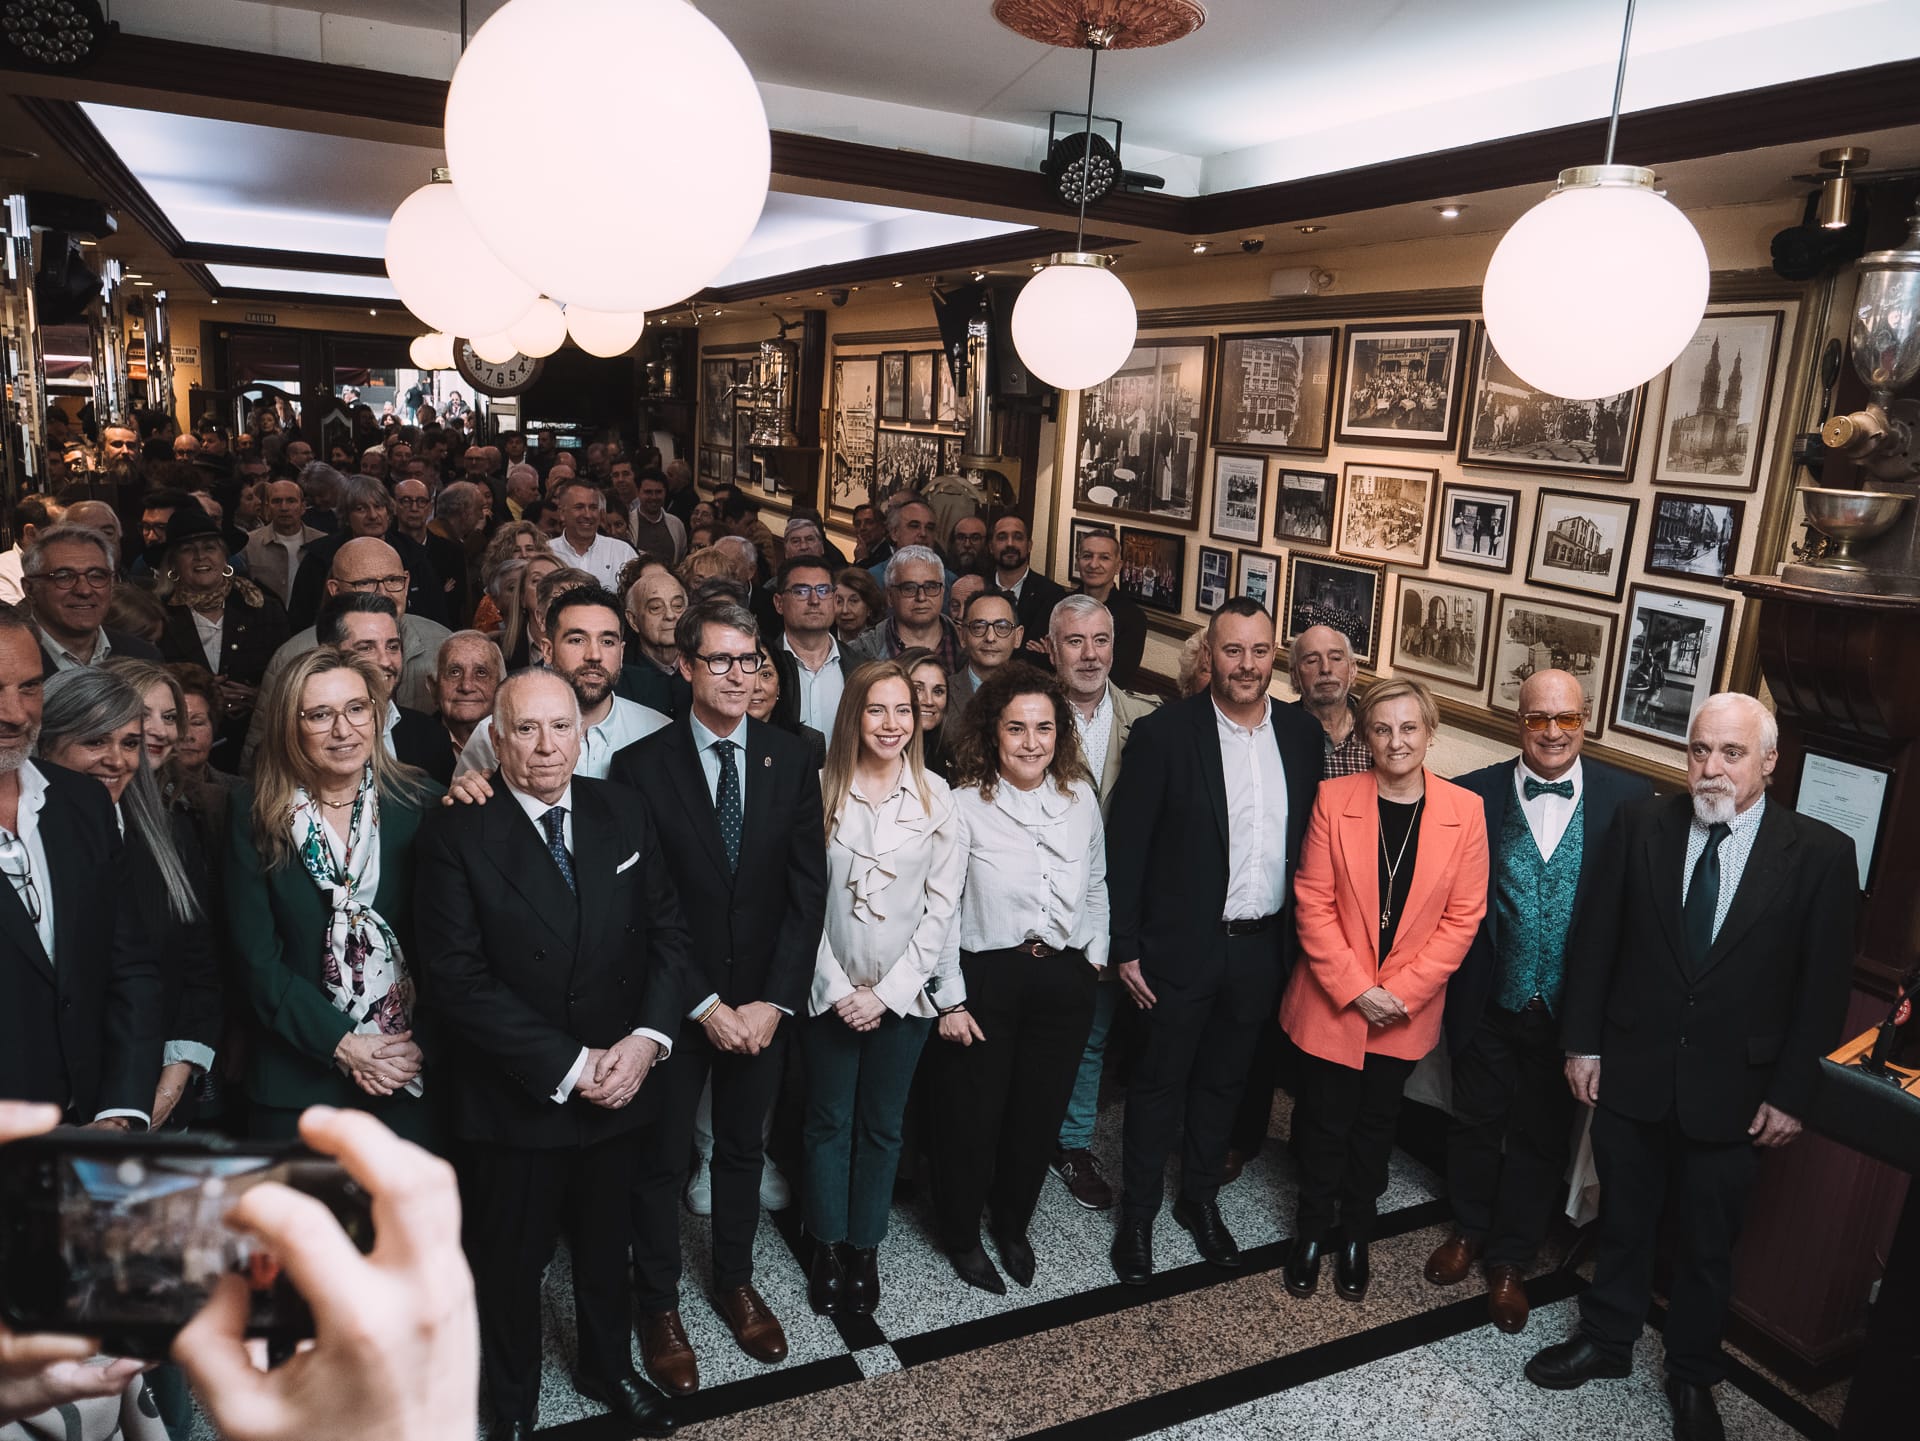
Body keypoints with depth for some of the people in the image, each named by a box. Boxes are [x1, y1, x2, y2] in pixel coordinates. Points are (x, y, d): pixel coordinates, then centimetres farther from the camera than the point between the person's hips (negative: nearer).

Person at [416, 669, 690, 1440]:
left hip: (618, 1082, 3)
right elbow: (457, 974, -19)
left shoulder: (623, 817, -2)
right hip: (514, 1097, -3)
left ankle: (608, 1369, 50)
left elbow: (668, 933, 0)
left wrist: (646, 1039, -15)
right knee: (512, 1259, 18)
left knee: (605, 1244, 23)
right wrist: (567, 1064, -20)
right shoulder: (457, 833, -15)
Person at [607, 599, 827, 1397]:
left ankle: (735, 1282, 41)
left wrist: (775, 1000, -10)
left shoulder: (792, 759, -4)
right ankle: (658, 1305, 33)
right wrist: (703, 1004, -14)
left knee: (742, 1148, 20)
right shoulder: (640, 765, -12)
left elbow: (807, 887, -4)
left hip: (762, 1001, 3)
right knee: (662, 1159, 13)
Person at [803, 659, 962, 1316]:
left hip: (903, 992, 1)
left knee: (882, 1125, 14)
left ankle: (865, 1248, 31)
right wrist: (835, 985, -9)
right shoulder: (822, 789, -7)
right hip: (830, 989, 0)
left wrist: (889, 990, -8)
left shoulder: (936, 796, -5)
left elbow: (941, 904, -5)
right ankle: (827, 1247, 31)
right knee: (828, 1122, 13)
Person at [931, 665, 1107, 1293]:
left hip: (1066, 979, 4)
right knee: (971, 1116, 10)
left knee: (1040, 1114, 16)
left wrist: (1096, 953, 11)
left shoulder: (1080, 797, 0)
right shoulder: (963, 804, -13)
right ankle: (962, 1235, 34)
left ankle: (1013, 1225, 40)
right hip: (987, 977, -4)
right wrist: (950, 999, -10)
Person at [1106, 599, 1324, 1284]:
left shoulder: (1301, 735, 0)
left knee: (1223, 1081, 21)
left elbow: (1310, 841, 6)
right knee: (1159, 1084, 12)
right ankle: (1137, 1215, 30)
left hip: (1261, 946, 4)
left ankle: (1201, 1199, 41)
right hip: (1182, 947, -4)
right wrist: (1126, 947, -12)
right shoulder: (1164, 733, -14)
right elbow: (1125, 847, -12)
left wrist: (1298, 938, 5)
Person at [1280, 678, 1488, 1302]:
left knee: (1375, 1123, 17)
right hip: (1332, 1003, -1)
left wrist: (1400, 991, -12)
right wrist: (1355, 988, -15)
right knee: (1325, 1122, 11)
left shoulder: (1464, 811, -7)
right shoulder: (1334, 798, -9)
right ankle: (1312, 1230, 34)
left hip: (1408, 1010, 1)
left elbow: (1463, 916, -6)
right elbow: (1312, 901, -9)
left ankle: (1355, 1234, 38)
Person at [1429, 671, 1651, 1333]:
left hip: (1568, 1007, 0)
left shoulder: (1628, 797, -9)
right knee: (1475, 1122, 19)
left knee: (1541, 1137, 16)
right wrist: (1452, 983, -10)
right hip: (1488, 1001, 0)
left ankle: (1510, 1260, 37)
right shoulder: (1473, 795, -9)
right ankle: (1469, 1230, 44)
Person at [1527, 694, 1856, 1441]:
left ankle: (1693, 1377, 37)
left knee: (1708, 1244, 16)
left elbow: (1823, 985, -5)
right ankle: (1606, 1341, 39)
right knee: (1622, 1220, 18)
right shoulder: (1640, 825, -6)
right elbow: (1595, 940, -1)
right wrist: (1582, 1041, -1)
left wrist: (1791, 1092, -4)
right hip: (1632, 1070, 1)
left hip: (1731, 1089, -1)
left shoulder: (1820, 854, -10)